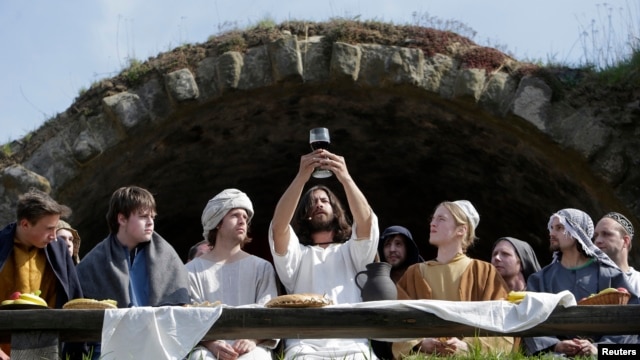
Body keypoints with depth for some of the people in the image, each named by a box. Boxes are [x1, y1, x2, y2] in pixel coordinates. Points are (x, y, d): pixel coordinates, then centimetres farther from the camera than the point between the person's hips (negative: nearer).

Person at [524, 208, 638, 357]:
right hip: (556, 354, 1)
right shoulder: (539, 279, 16)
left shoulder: (610, 275, 11)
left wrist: (600, 348, -16)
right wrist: (555, 346, -16)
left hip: (598, 355, -1)